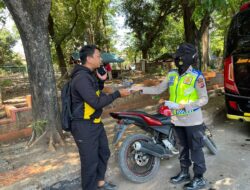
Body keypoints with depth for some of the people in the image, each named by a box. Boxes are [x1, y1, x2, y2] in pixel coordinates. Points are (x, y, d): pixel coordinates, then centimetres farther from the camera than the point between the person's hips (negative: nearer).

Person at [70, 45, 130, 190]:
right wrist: (117, 94, -20)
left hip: (96, 123, 10)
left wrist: (101, 81, 5)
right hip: (84, 126, -10)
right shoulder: (81, 78, -23)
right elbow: (96, 102, -27)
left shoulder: (90, 75, 10)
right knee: (90, 161, 3)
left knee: (104, 153, 22)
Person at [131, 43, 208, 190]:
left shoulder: (197, 76, -14)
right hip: (178, 119, 6)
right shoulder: (172, 74, 3)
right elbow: (159, 89, 7)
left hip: (192, 120, -6)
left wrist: (185, 106, -26)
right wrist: (141, 89, -4)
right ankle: (184, 173, 37)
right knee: (183, 147, 20)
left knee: (195, 149, 6)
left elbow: (204, 99, -15)